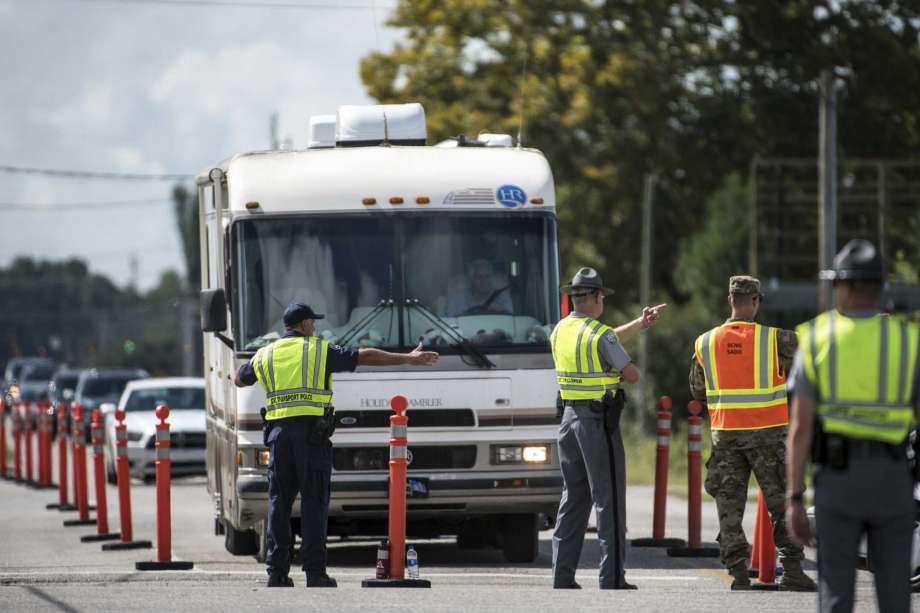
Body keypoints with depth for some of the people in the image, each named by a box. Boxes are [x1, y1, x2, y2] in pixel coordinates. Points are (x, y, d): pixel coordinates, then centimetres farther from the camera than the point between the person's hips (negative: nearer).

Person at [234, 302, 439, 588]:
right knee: (314, 503, -2)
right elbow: (365, 357, 0)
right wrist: (408, 359, 4)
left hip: (278, 433, 3)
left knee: (279, 503, 6)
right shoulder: (321, 350, 4)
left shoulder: (265, 355, 15)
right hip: (311, 433, -3)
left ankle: (277, 572, 2)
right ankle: (314, 572, -6)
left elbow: (239, 380, 32)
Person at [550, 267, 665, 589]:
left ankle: (563, 575, 8)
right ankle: (612, 577, -6)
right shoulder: (600, 334, -15)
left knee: (573, 497, 12)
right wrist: (623, 371, 11)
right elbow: (632, 375, -10)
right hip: (599, 420, -7)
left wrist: (641, 323, 26)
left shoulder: (560, 331, 9)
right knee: (609, 499, -4)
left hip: (569, 415, 7)